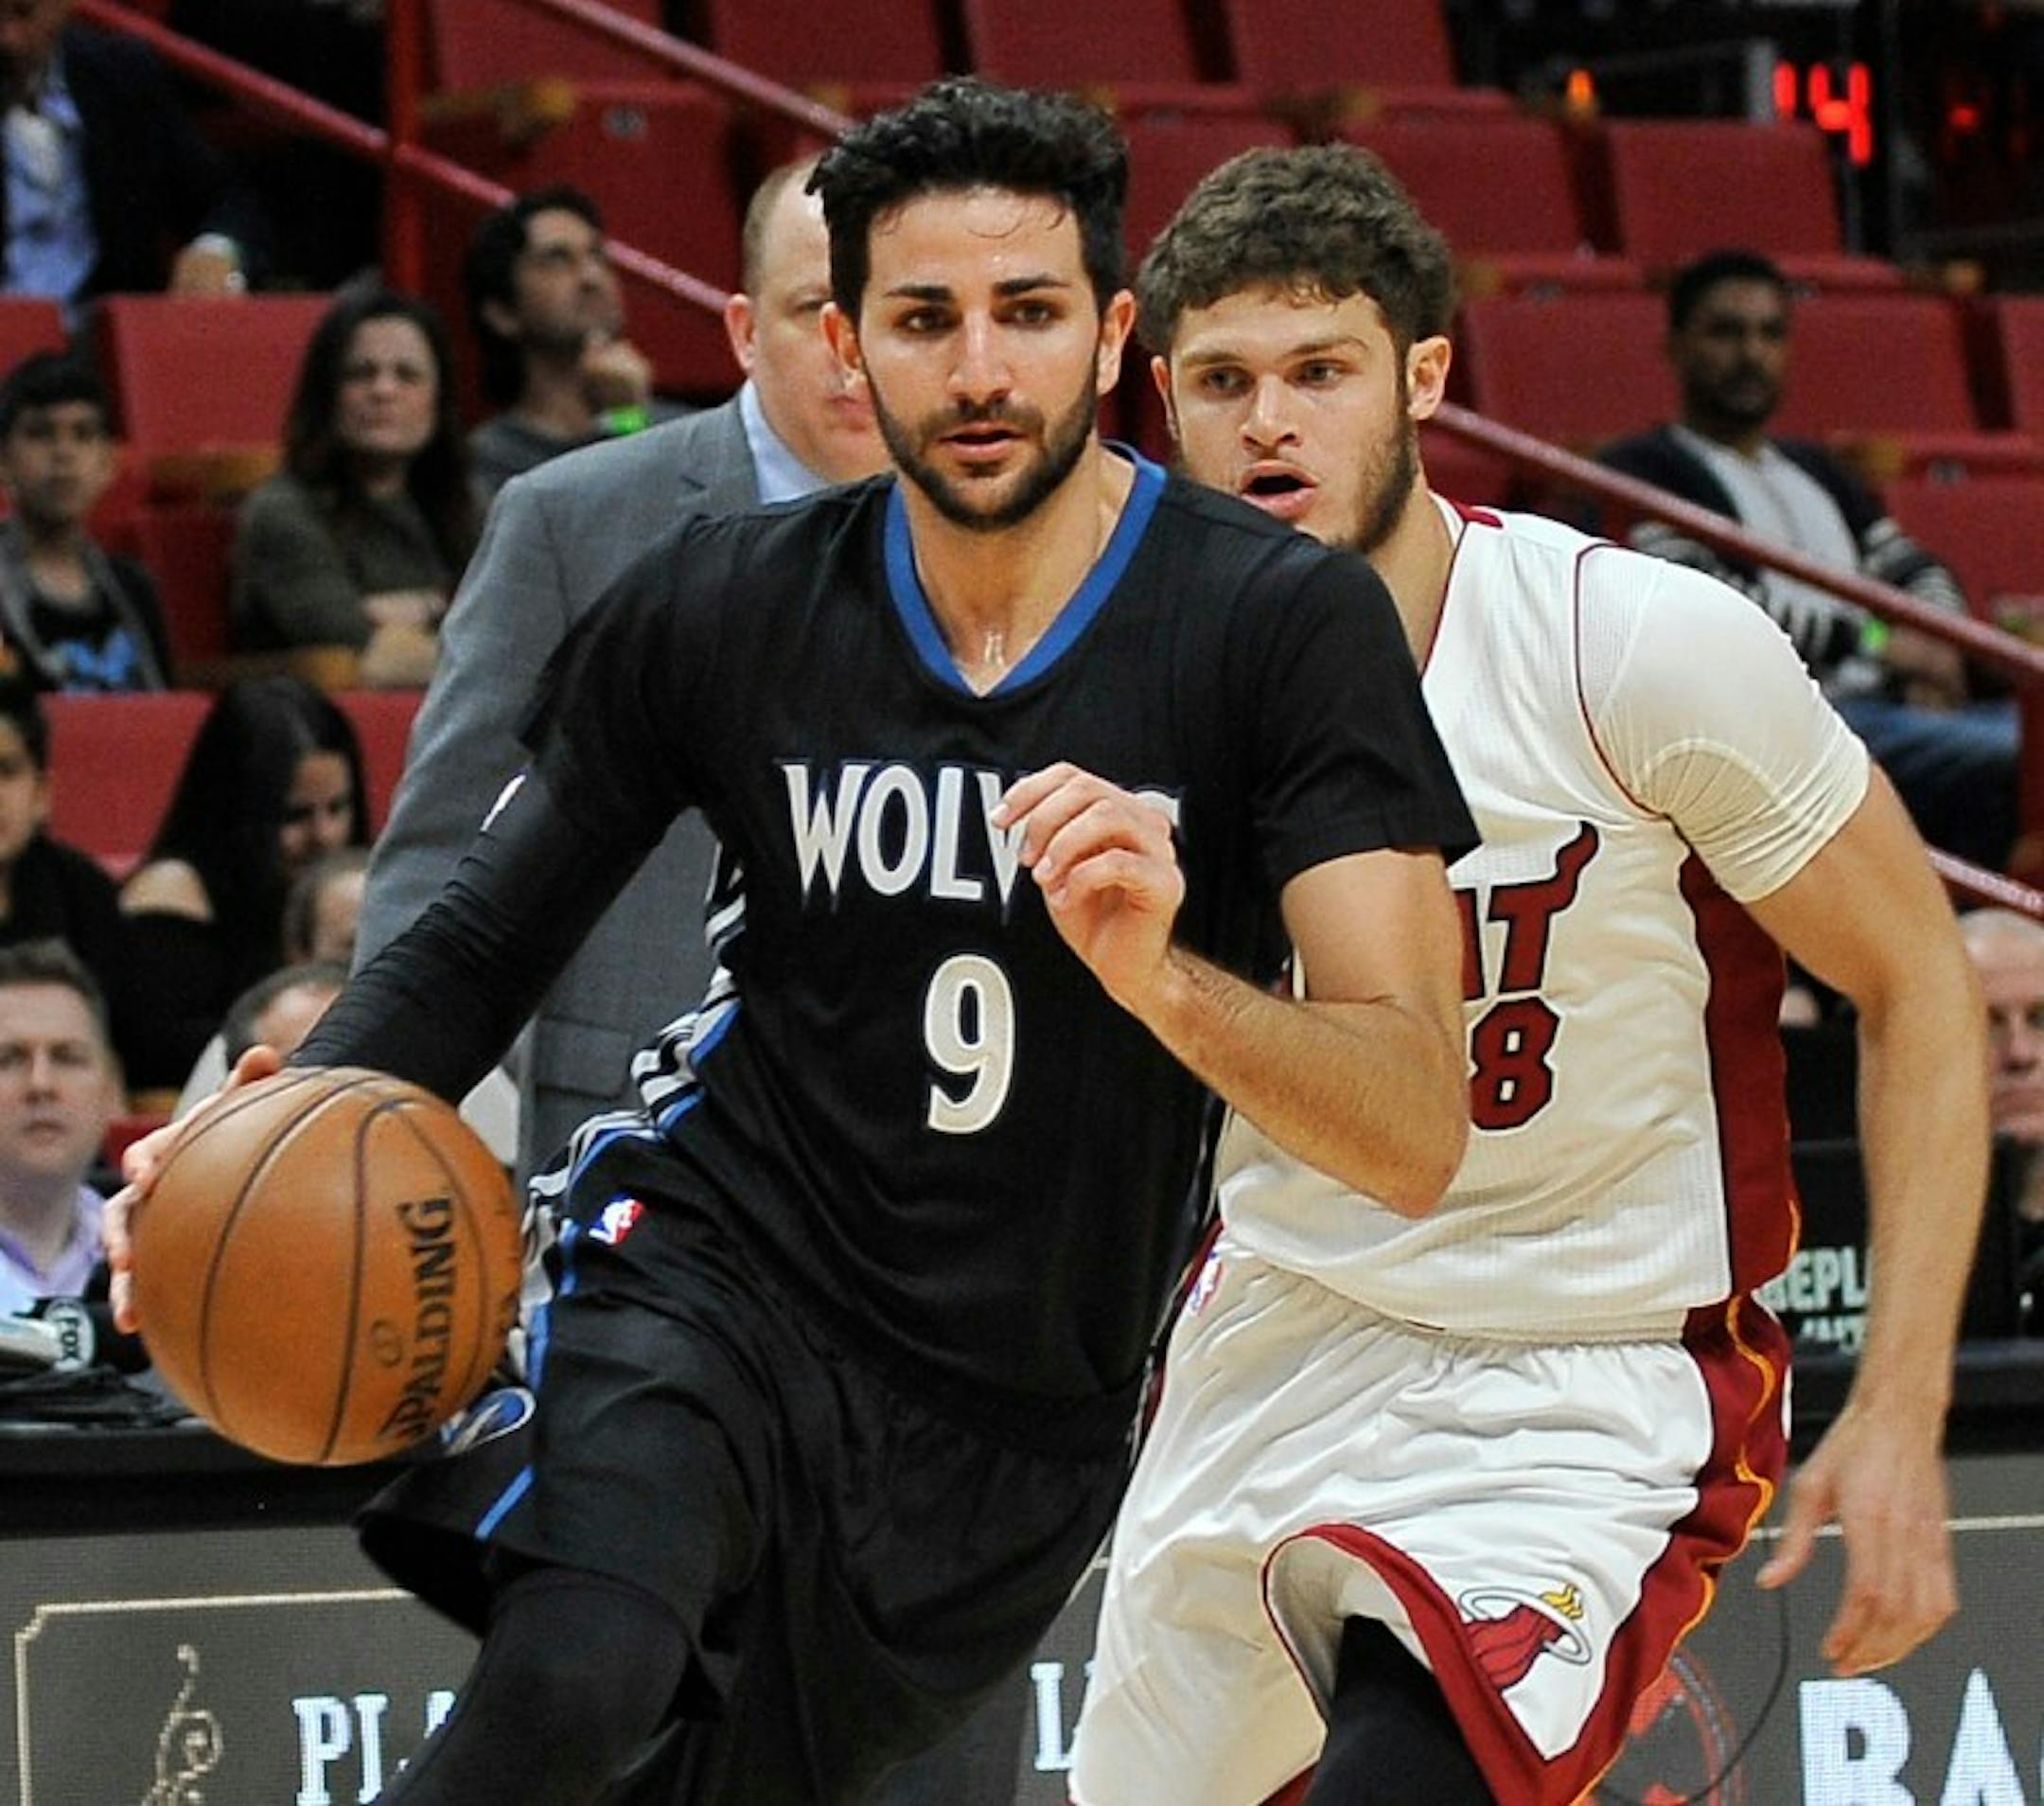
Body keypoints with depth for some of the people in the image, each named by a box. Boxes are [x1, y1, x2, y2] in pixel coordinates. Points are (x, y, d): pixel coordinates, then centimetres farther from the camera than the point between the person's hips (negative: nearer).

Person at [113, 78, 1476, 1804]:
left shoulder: (1284, 623, -13)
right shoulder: (722, 609, -5)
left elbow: (1417, 1132, -20)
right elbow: (483, 942, 7)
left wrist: (1159, 971, -40)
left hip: (1018, 1429, 1)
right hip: (717, 1264, -1)